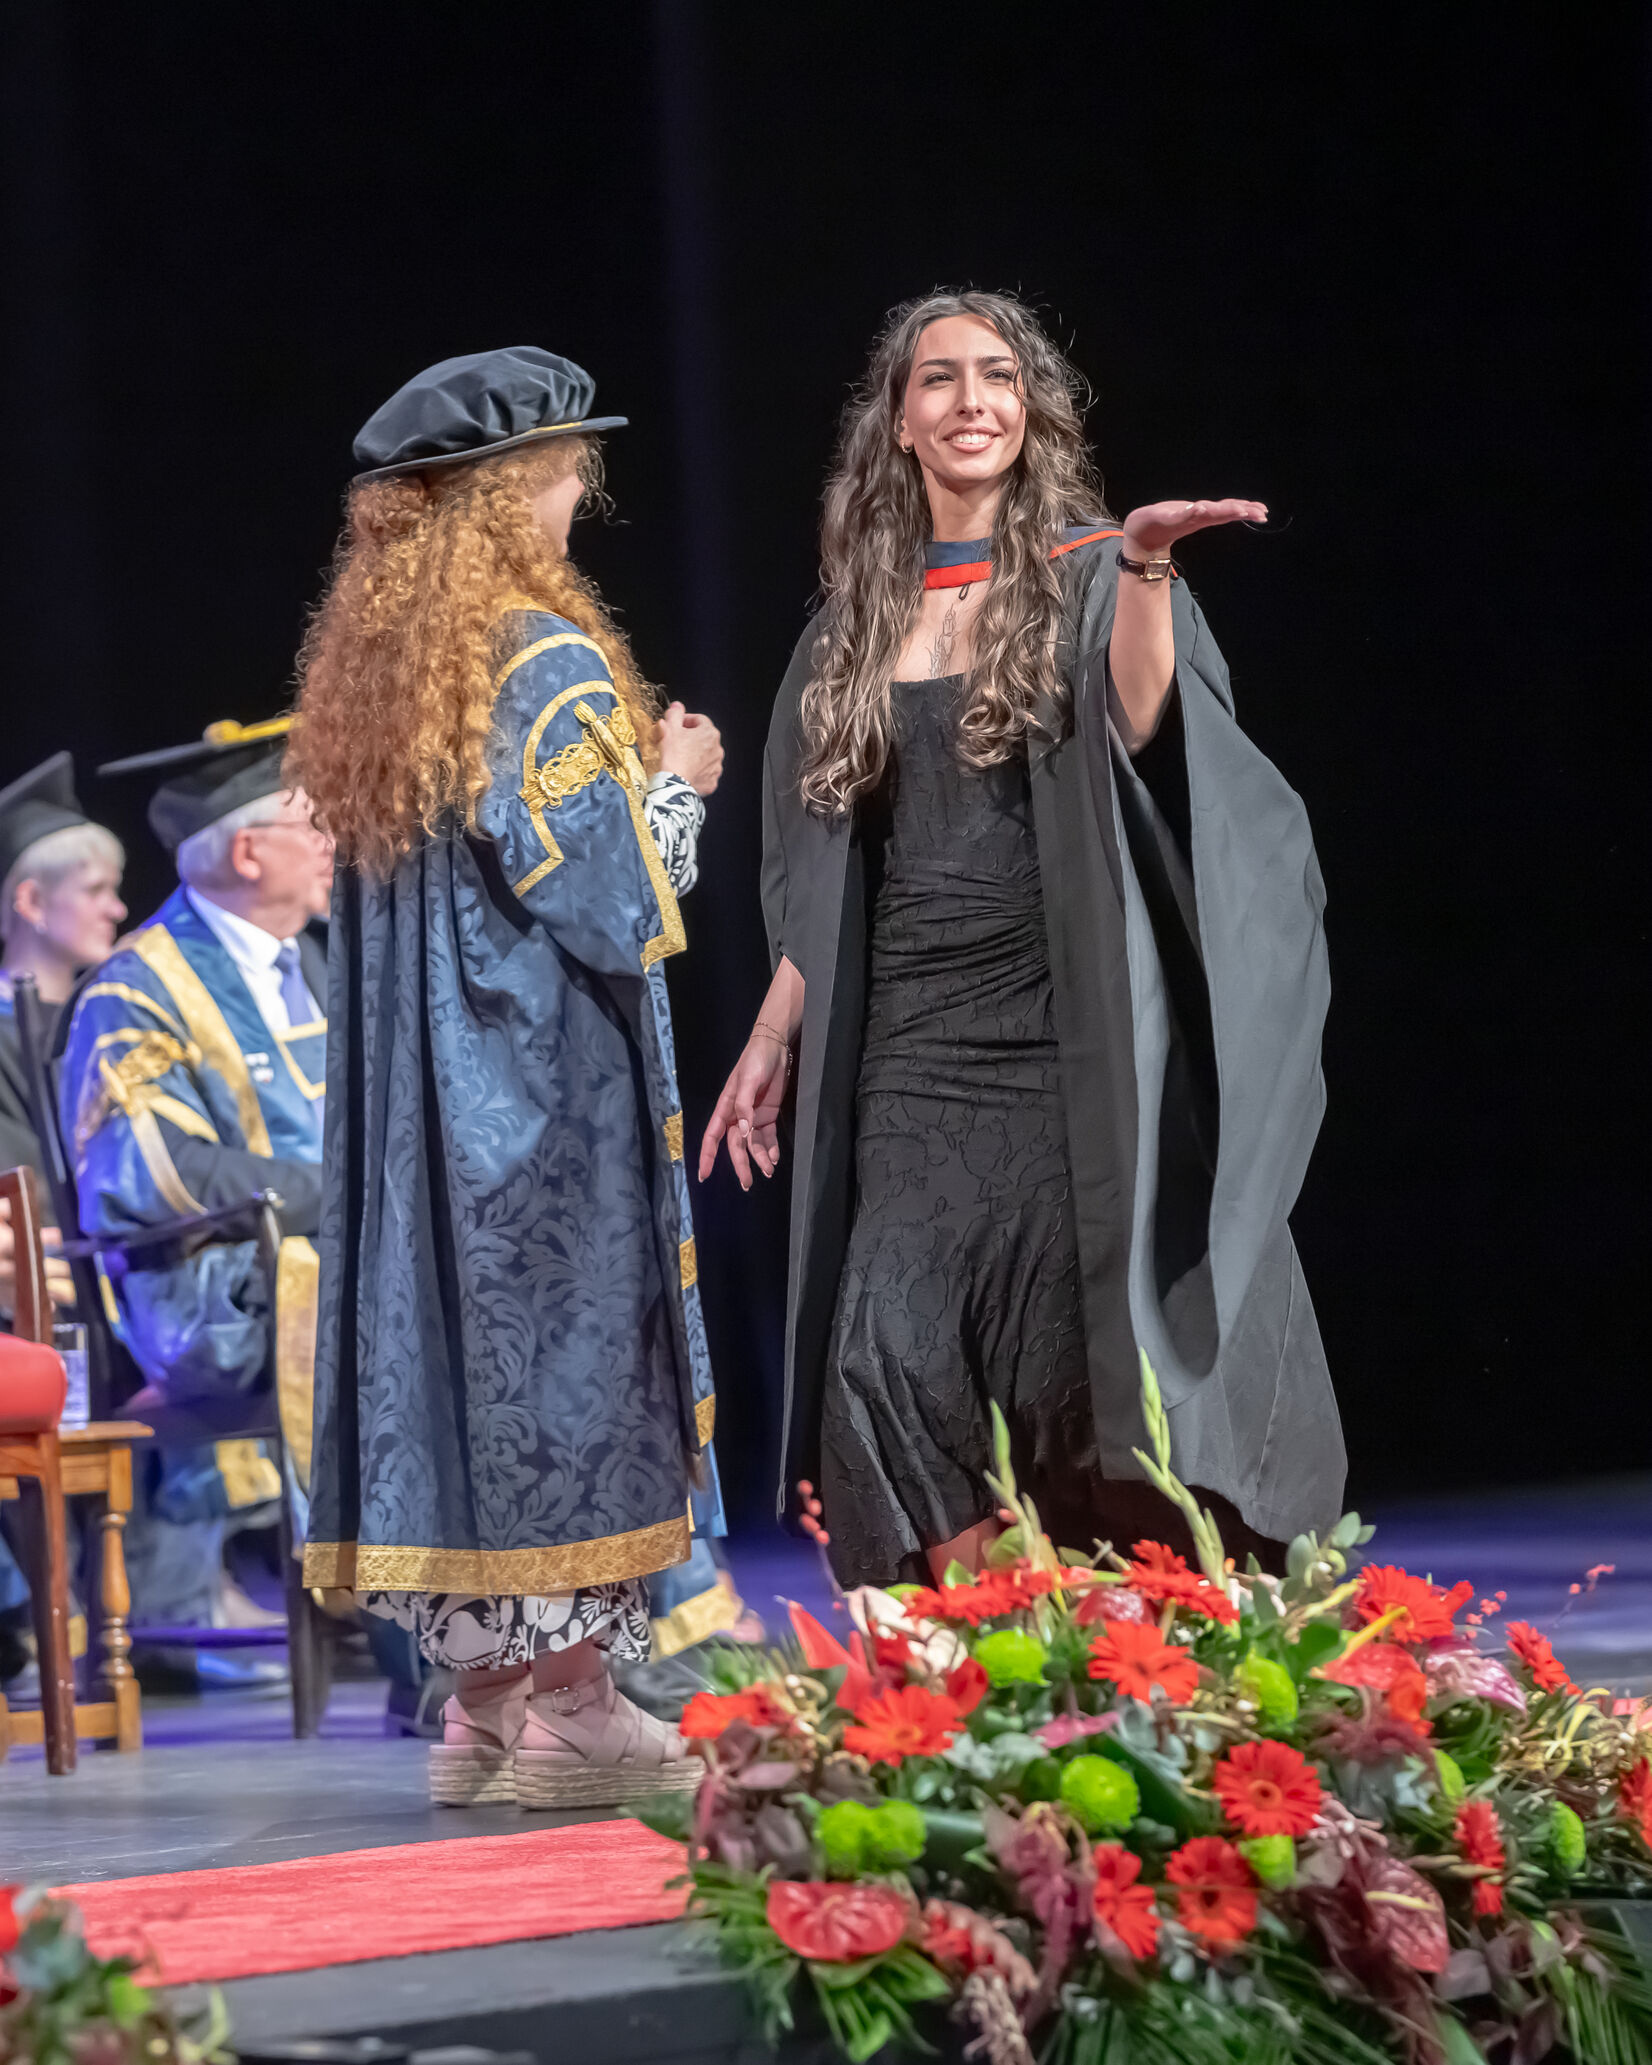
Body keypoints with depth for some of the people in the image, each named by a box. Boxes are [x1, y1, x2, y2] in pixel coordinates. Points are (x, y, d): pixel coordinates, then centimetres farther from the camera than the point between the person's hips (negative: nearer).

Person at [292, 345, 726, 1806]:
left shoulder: (370, 658, 9)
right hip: (545, 1083, -7)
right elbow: (610, 898, -16)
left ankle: (486, 1702, 11)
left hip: (412, 1081, 7)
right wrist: (677, 784, 2)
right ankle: (572, 1706, 0)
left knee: (450, 1329, 8)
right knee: (564, 1337, -2)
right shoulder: (547, 661, -14)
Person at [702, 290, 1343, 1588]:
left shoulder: (1087, 580, 4)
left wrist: (1146, 569, -30)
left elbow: (1145, 725, -17)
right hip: (912, 1056, 3)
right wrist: (774, 1039, 15)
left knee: (1068, 1383, -5)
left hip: (1063, 1042, -3)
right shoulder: (860, 626, 15)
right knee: (887, 1370, -10)